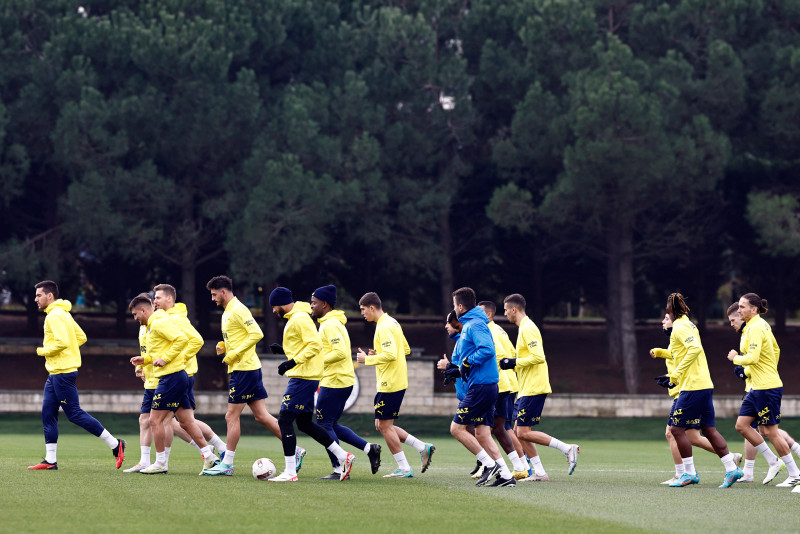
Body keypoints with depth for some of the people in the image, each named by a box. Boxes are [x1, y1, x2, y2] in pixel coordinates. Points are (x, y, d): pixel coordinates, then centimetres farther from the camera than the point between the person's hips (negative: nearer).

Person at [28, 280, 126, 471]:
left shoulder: (55, 315, -15)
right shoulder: (63, 313, 17)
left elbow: (62, 342, -26)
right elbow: (81, 337, 21)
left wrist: (43, 351, -11)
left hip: (63, 373, -11)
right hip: (55, 372, 11)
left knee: (74, 414, -8)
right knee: (48, 414, 8)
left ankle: (115, 444, -3)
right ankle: (50, 460, 9)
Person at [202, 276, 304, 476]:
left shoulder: (238, 310, -13)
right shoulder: (227, 312, 18)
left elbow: (257, 334, -21)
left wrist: (234, 354, -20)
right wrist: (224, 346, 8)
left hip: (244, 368, -10)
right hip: (250, 369, 10)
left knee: (232, 416, -4)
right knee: (261, 416, 8)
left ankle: (227, 464, 1)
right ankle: (295, 450, 8)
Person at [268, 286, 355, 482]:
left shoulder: (300, 319, -15)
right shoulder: (294, 318, 17)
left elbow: (315, 345, -23)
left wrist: (293, 362, -25)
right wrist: (285, 350, 14)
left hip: (303, 377, -11)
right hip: (306, 377, 11)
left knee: (285, 420, -10)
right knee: (305, 423, 15)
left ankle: (290, 472, -9)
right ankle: (343, 456, 18)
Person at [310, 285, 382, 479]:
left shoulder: (330, 325, -15)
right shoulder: (335, 322, 17)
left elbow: (340, 352, -26)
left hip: (334, 383, -10)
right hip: (343, 381, 10)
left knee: (324, 425, -3)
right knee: (332, 425, 15)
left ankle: (339, 469, -1)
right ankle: (369, 448, 9)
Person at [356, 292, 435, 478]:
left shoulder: (384, 327, -16)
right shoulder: (393, 323, 16)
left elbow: (390, 354, -26)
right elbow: (406, 349, 23)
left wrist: (368, 359, -15)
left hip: (389, 384, -10)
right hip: (397, 383, 10)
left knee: (385, 426, -3)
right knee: (382, 426, 13)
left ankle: (404, 468, -1)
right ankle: (423, 448, 10)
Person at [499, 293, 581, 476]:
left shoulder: (527, 329, -13)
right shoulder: (525, 328, 18)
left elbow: (539, 357, -23)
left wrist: (514, 363, -16)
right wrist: (512, 364, 17)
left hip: (533, 389, -10)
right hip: (527, 389, 10)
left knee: (523, 433, -12)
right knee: (519, 431, 8)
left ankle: (568, 449, -13)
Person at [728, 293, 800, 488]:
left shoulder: (756, 328, -18)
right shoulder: (763, 325, 12)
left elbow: (753, 358, -27)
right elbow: (776, 349, 24)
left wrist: (735, 358, -9)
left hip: (767, 387, -10)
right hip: (757, 386, 10)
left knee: (770, 431, -4)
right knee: (741, 425, 8)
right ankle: (773, 461, 15)